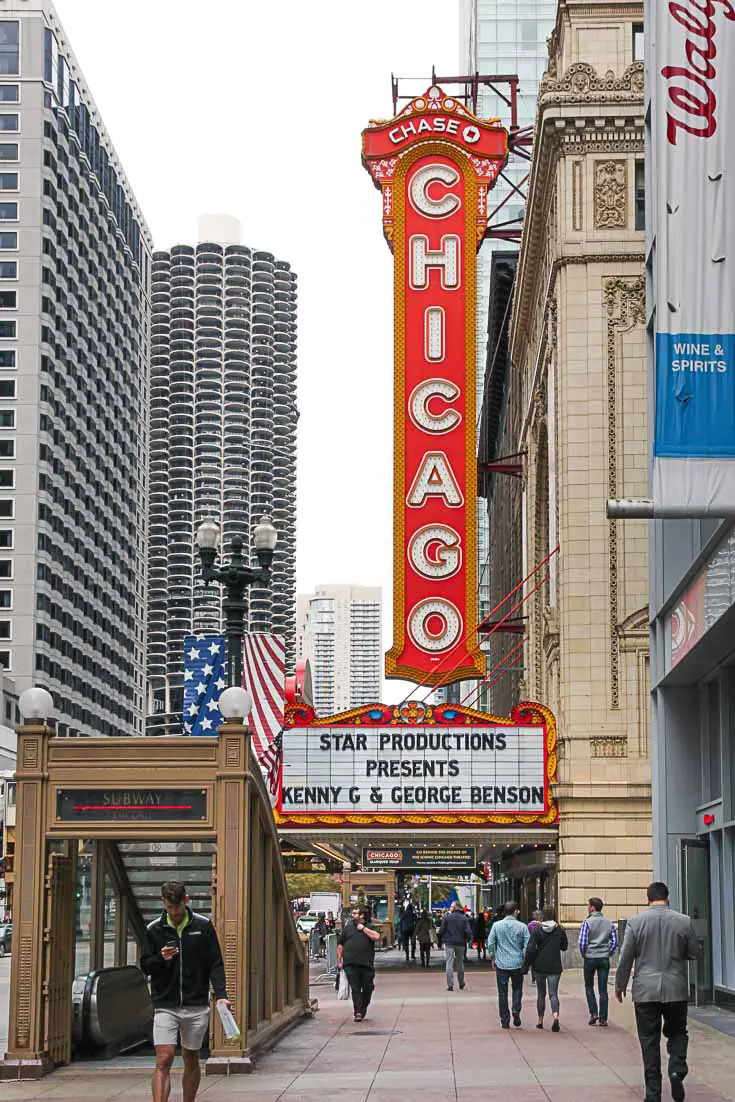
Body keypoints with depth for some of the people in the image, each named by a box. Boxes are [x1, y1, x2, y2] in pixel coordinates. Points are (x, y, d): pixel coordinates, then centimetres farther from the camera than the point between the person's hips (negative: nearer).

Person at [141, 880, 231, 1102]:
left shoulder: (203, 926, 2)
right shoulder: (153, 929, 3)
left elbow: (215, 964, 3)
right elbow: (145, 966, 7)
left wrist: (221, 995, -10)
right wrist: (161, 958, -15)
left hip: (196, 1006, 1)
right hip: (165, 1006, -1)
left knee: (191, 1061, 11)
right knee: (163, 1061, -11)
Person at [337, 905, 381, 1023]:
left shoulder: (369, 927, 8)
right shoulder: (348, 928, 13)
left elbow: (376, 937, -12)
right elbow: (340, 944, 14)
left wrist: (363, 928, -7)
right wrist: (339, 960, 8)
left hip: (366, 964, 0)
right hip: (350, 964, 0)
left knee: (368, 988, 5)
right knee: (355, 989, -5)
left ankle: (363, 1009, 25)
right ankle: (358, 1012, -5)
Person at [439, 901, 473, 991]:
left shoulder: (448, 917, -6)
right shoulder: (464, 918, -2)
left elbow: (441, 931, -4)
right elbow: (468, 932, -7)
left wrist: (442, 939, 14)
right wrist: (467, 939, 11)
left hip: (449, 943, -2)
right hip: (460, 943, 2)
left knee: (449, 963, -1)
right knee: (460, 963, 16)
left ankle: (450, 985, -8)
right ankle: (461, 984, 26)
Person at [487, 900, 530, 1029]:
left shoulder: (497, 925, -3)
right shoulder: (522, 927, -5)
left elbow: (490, 944, -2)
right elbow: (527, 946, -4)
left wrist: (493, 958, 11)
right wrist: (524, 960, 10)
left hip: (501, 964, 0)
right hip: (517, 964, 0)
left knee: (502, 992, 7)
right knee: (517, 988, 18)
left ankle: (505, 1021, 8)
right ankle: (516, 1011, -3)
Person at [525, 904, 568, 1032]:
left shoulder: (537, 930, -8)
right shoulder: (560, 930, -4)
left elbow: (530, 948, -13)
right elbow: (564, 947, 8)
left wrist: (529, 962, 1)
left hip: (539, 966, 0)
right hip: (554, 967, 0)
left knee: (541, 993, 15)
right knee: (553, 993, -2)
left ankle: (540, 1021, 23)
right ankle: (556, 1017, -26)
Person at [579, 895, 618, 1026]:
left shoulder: (587, 922, -8)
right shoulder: (609, 923, 4)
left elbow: (582, 942, -14)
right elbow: (614, 942, 2)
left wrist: (584, 955, 1)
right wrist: (608, 954, 11)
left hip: (590, 958, -3)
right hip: (604, 959, 3)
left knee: (589, 986, 14)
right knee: (603, 989, 5)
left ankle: (593, 1013, 2)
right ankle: (603, 1018, 4)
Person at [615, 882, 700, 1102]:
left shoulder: (635, 922, -5)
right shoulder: (684, 922, -3)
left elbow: (625, 957, -3)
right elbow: (694, 954, 6)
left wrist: (620, 985, 9)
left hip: (645, 991, 0)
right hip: (676, 990, 1)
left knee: (649, 1042, 6)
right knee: (677, 1033, 17)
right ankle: (677, 1069, -9)